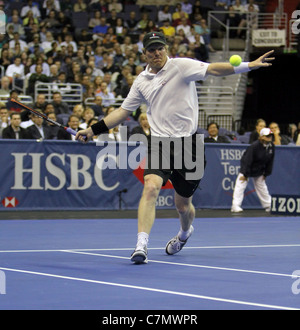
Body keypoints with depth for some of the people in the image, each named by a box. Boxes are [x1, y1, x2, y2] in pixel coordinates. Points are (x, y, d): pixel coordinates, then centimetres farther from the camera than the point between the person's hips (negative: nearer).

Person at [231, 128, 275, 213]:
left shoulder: (271, 146, -8)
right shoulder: (254, 146, -27)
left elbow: (270, 161, 3)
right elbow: (247, 160, -24)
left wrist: (266, 174, 5)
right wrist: (245, 174, -21)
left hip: (259, 171, 6)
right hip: (247, 169, -6)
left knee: (262, 187, 15)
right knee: (240, 185, -12)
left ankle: (268, 205, 25)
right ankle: (235, 206, -13)